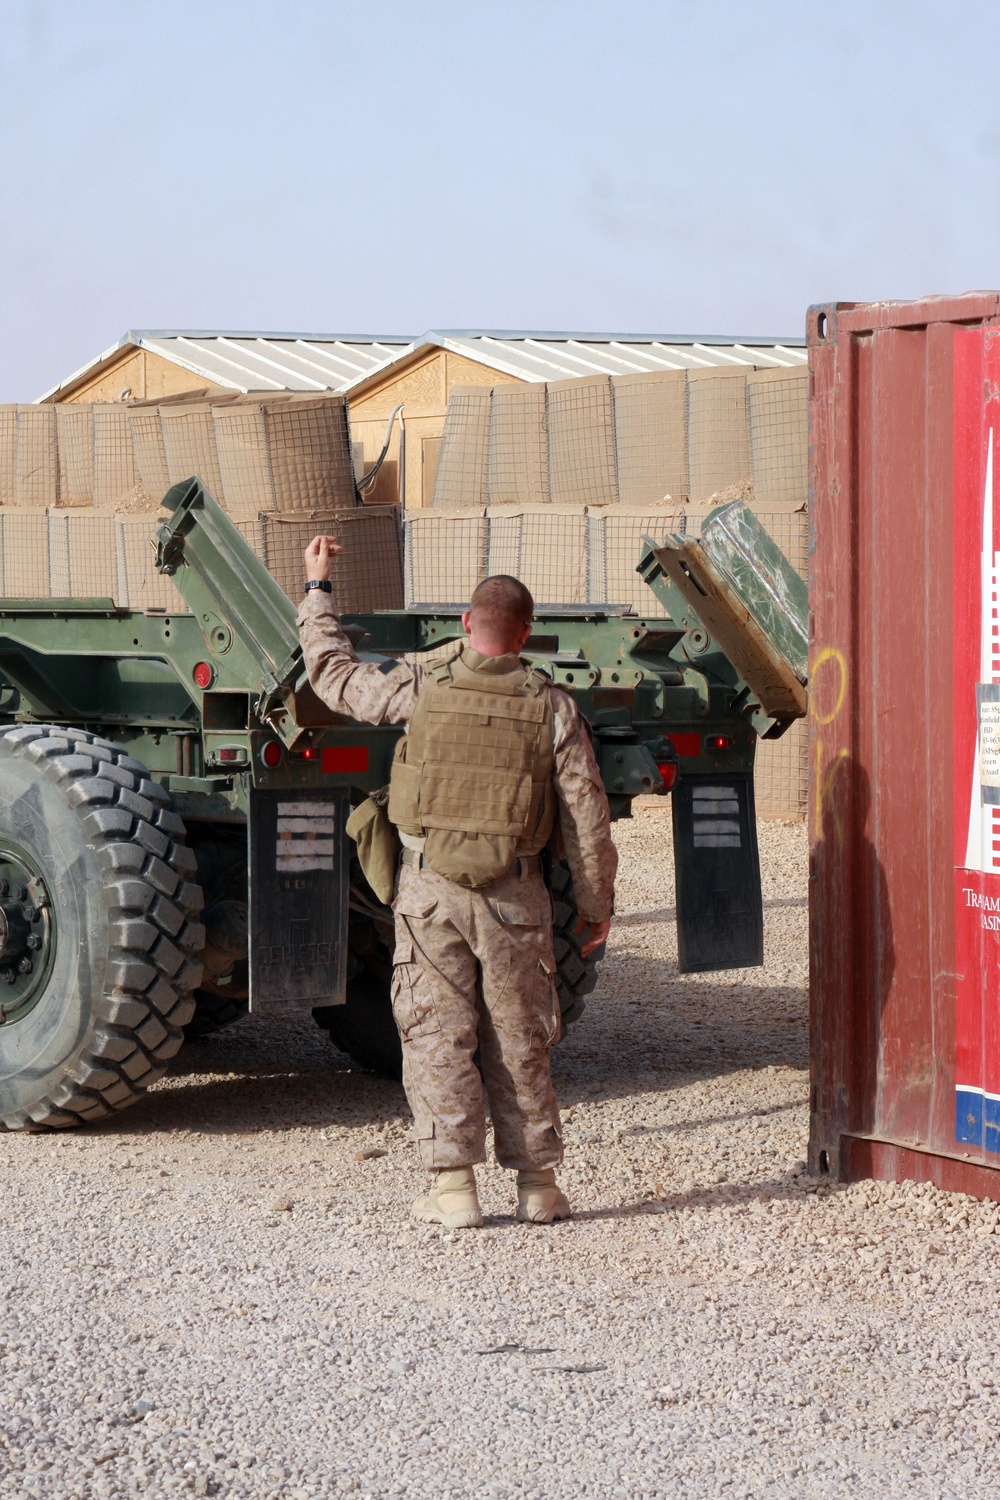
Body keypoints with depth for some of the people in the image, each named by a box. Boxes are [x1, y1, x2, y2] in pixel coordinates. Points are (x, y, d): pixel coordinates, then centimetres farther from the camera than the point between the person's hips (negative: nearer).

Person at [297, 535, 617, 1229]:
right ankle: (538, 1183, 16)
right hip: (514, 892, 1)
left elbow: (333, 672, 11)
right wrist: (597, 902, 10)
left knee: (438, 1035, 4)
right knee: (520, 1042, 11)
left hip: (430, 886, -1)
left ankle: (454, 1186, 0)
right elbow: (587, 814, -1)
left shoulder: (422, 690, -4)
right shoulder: (553, 707, -2)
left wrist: (317, 587, 23)